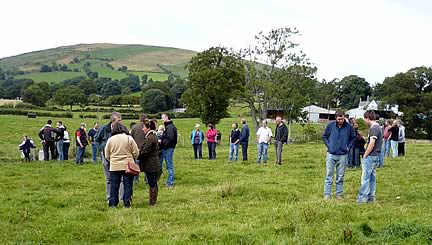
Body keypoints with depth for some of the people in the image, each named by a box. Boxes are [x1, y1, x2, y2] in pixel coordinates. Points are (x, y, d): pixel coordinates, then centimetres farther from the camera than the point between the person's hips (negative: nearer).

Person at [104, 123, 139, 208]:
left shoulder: (110, 139, 1)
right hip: (128, 166, -1)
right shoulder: (129, 138, -4)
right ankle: (127, 203, 4)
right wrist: (132, 160, 15)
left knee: (114, 186, 8)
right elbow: (136, 153, -3)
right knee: (128, 185, 5)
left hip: (114, 166, 2)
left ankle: (113, 203, 10)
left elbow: (107, 155, 6)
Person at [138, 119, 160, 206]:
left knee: (152, 184, -4)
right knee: (154, 183, 15)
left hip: (150, 165, -10)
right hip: (155, 164, 10)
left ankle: (152, 202, 2)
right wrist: (140, 150, 9)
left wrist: (136, 156, -5)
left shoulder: (150, 138, -19)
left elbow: (144, 152, -19)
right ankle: (153, 201, 23)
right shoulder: (154, 136, 13)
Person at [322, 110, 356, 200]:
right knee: (329, 175, 1)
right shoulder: (330, 125, -4)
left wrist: (348, 146, 2)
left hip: (343, 155, 1)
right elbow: (324, 136, 9)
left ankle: (339, 194, 17)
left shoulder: (349, 127, -3)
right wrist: (328, 146, -1)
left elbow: (353, 138, 13)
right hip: (331, 154, -1)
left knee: (340, 176, 8)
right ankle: (327, 194, 5)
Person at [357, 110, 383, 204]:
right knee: (372, 177, 12)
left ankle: (362, 197, -4)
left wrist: (365, 155, -14)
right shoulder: (378, 127, 14)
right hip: (376, 156, 10)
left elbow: (372, 143, -21)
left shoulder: (373, 128, -17)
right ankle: (371, 196, 16)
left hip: (370, 156, -10)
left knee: (365, 177, -6)